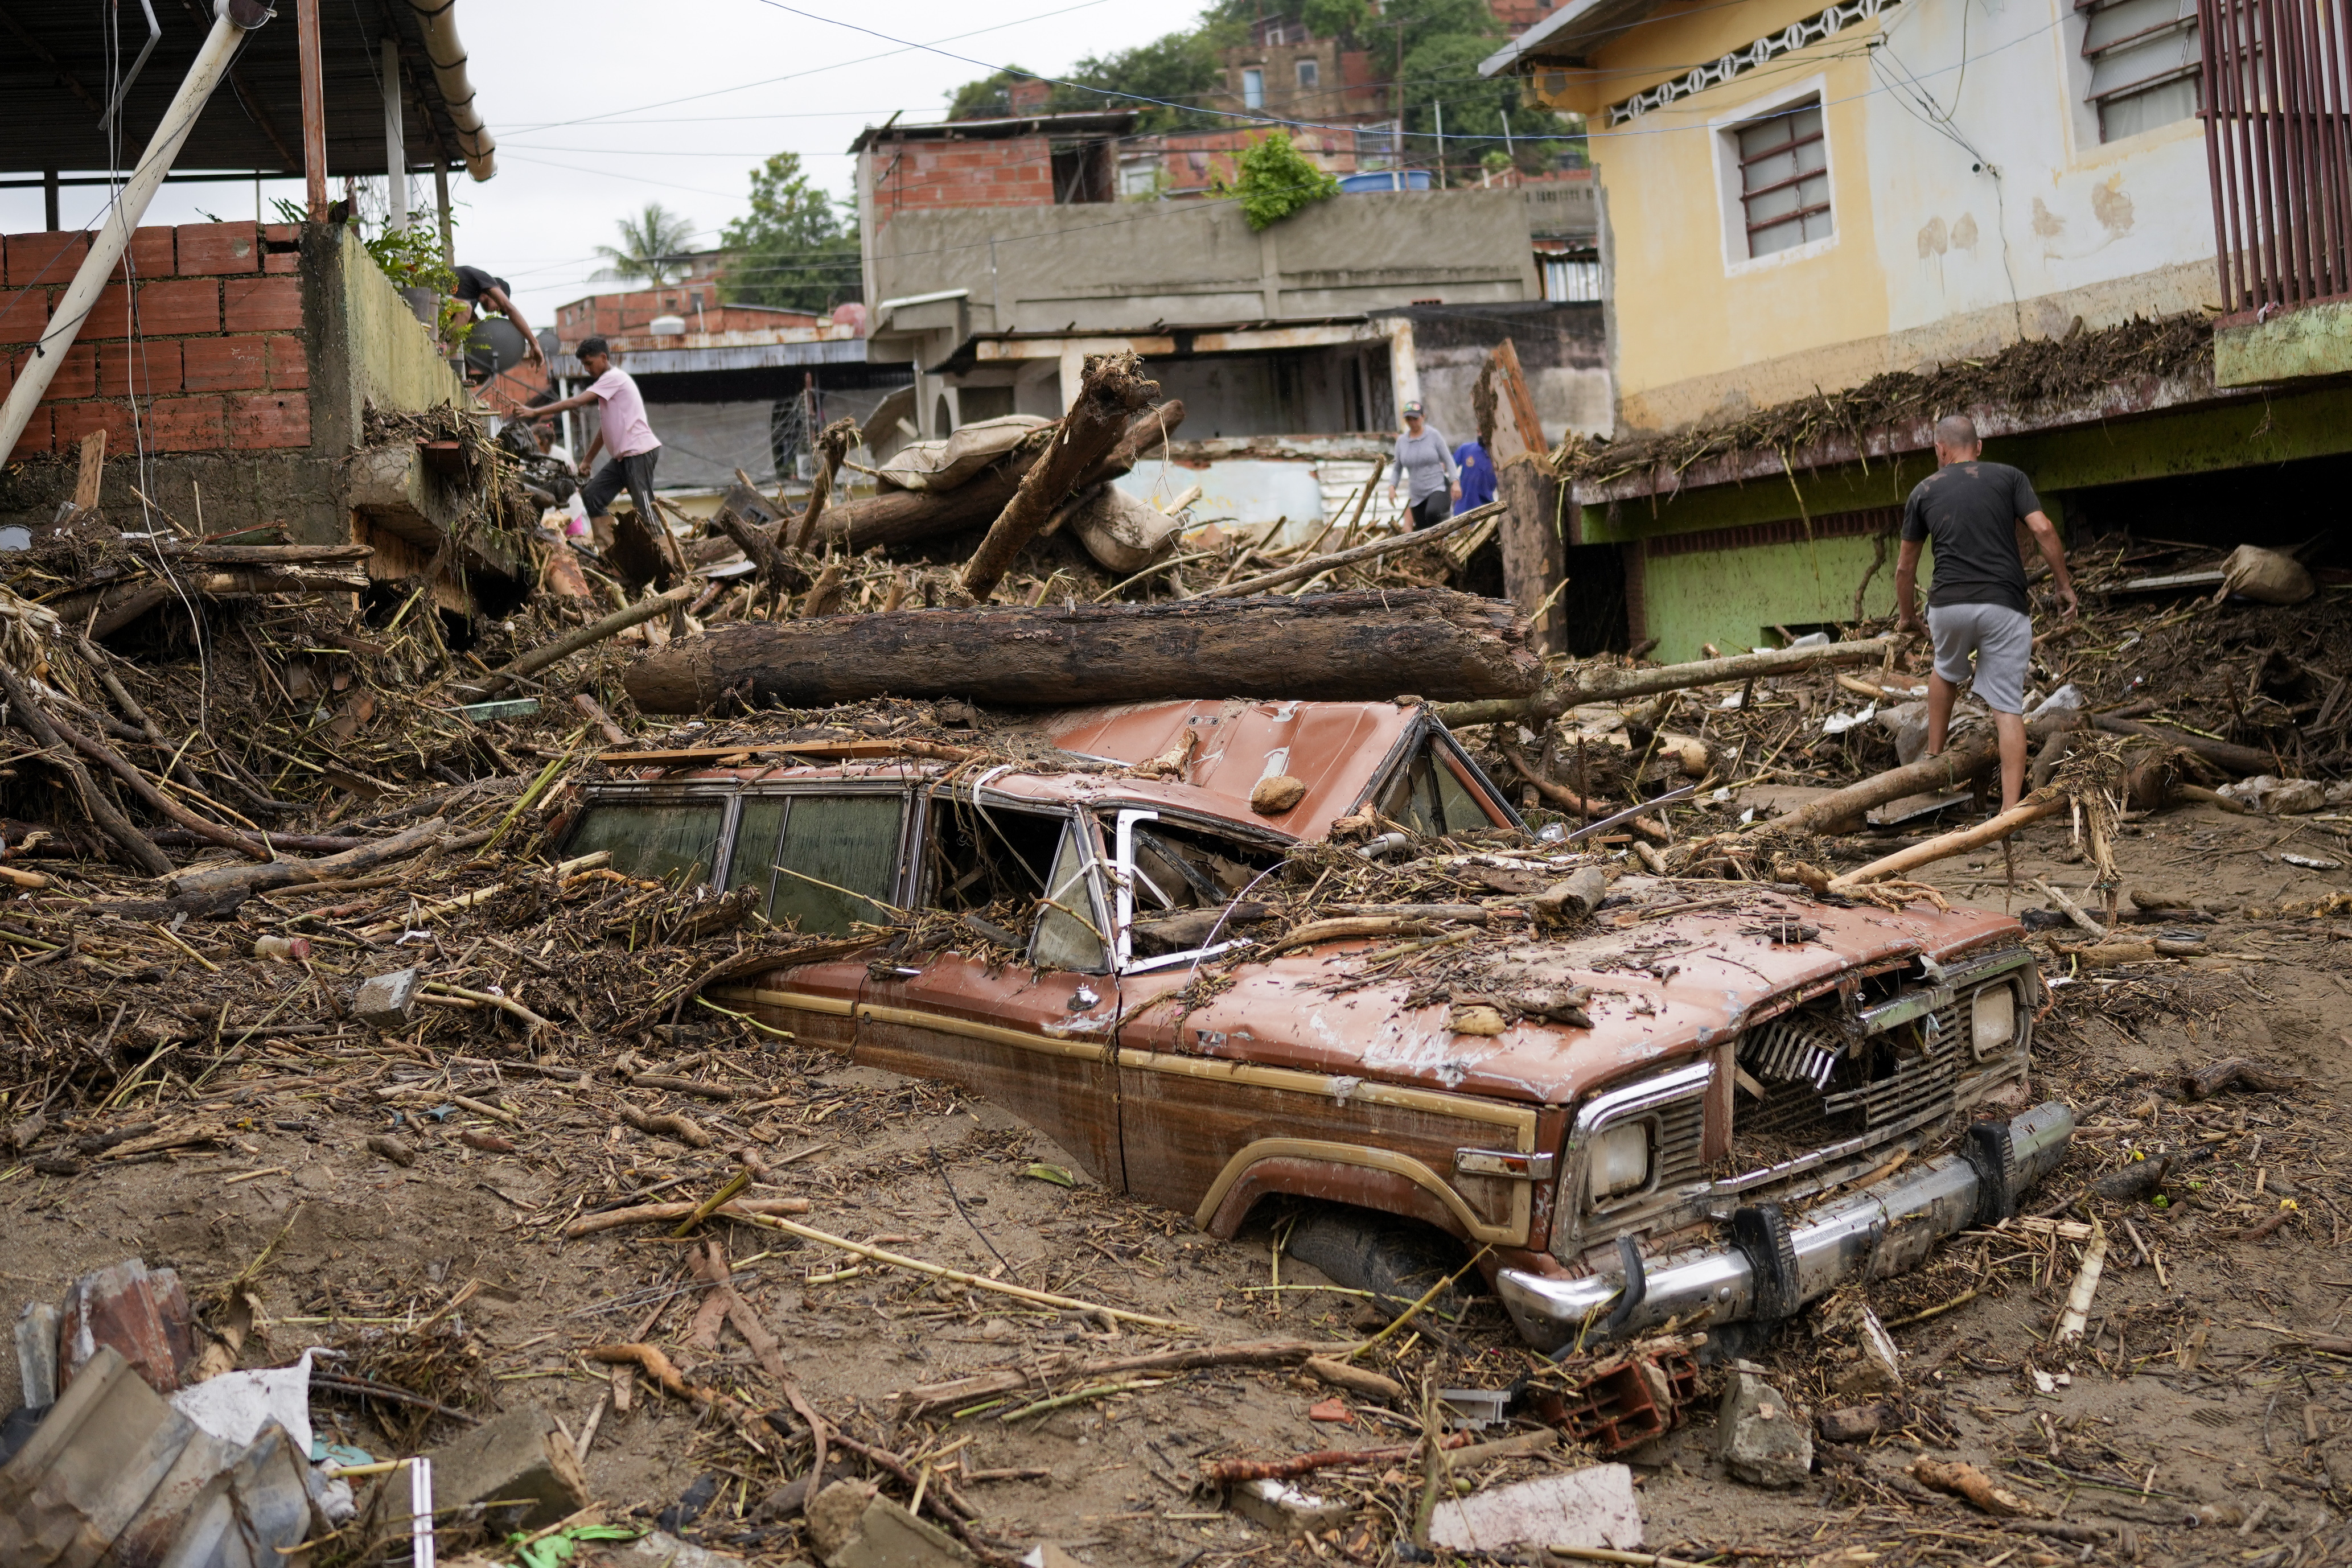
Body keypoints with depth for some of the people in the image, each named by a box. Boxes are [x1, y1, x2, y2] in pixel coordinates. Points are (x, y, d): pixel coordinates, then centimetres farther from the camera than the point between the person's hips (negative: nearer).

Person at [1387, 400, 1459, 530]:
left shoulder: (1433, 435, -2)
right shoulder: (1402, 441, 6)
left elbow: (1448, 460, 1)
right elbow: (1397, 468, 14)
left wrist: (1455, 482, -10)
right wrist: (1392, 486, -3)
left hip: (1438, 488, -4)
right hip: (1417, 495, 4)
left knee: (1432, 513, -36)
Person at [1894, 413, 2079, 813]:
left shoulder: (1924, 491, 14)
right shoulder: (2009, 477, 11)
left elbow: (1905, 567, 19)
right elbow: (2043, 530, -2)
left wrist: (1907, 616, 32)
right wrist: (2065, 585, 8)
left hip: (1948, 605, 1)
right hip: (2005, 607, -1)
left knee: (1946, 674, 32)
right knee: (2008, 708, 0)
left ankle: (1933, 760, 32)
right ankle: (2010, 807, -6)